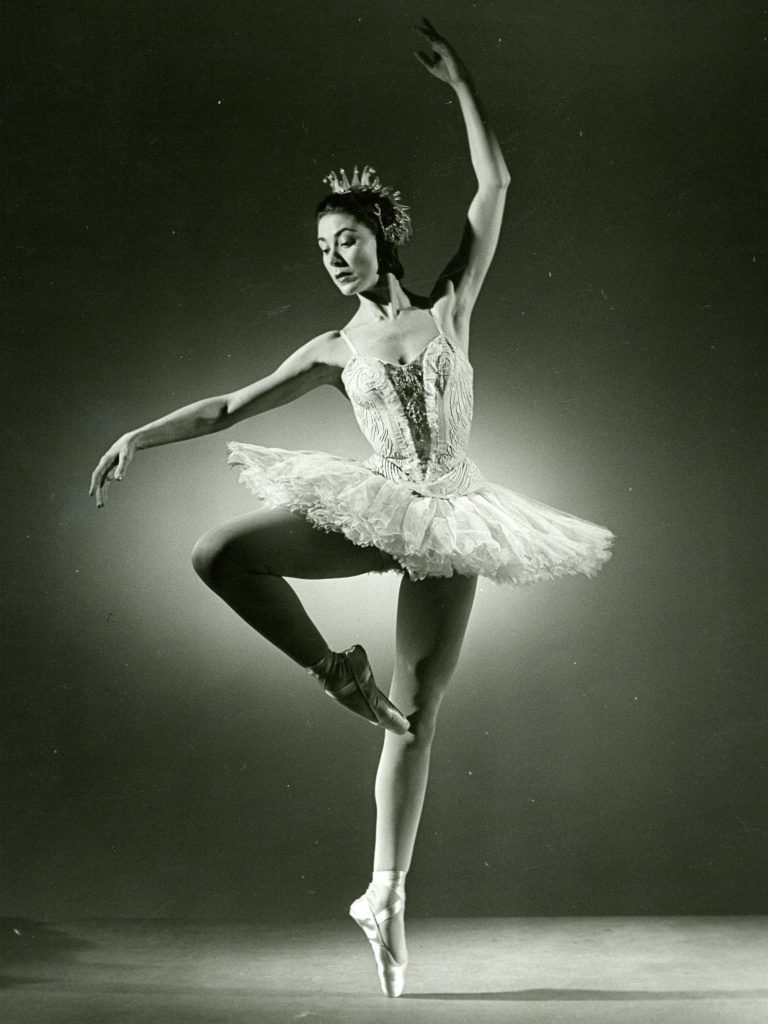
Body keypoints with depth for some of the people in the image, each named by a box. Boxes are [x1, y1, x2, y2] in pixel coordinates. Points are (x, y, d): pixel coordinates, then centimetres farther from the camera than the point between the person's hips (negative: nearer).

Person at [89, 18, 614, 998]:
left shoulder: (448, 306, 5)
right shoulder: (335, 350, 7)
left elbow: (495, 185, 3)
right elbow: (234, 405, 8)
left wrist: (458, 78, 4)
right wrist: (140, 435, 2)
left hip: (450, 519, -1)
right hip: (378, 508, 1)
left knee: (417, 717, 1)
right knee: (218, 553, -21)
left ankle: (386, 896, 12)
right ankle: (335, 669, -3)